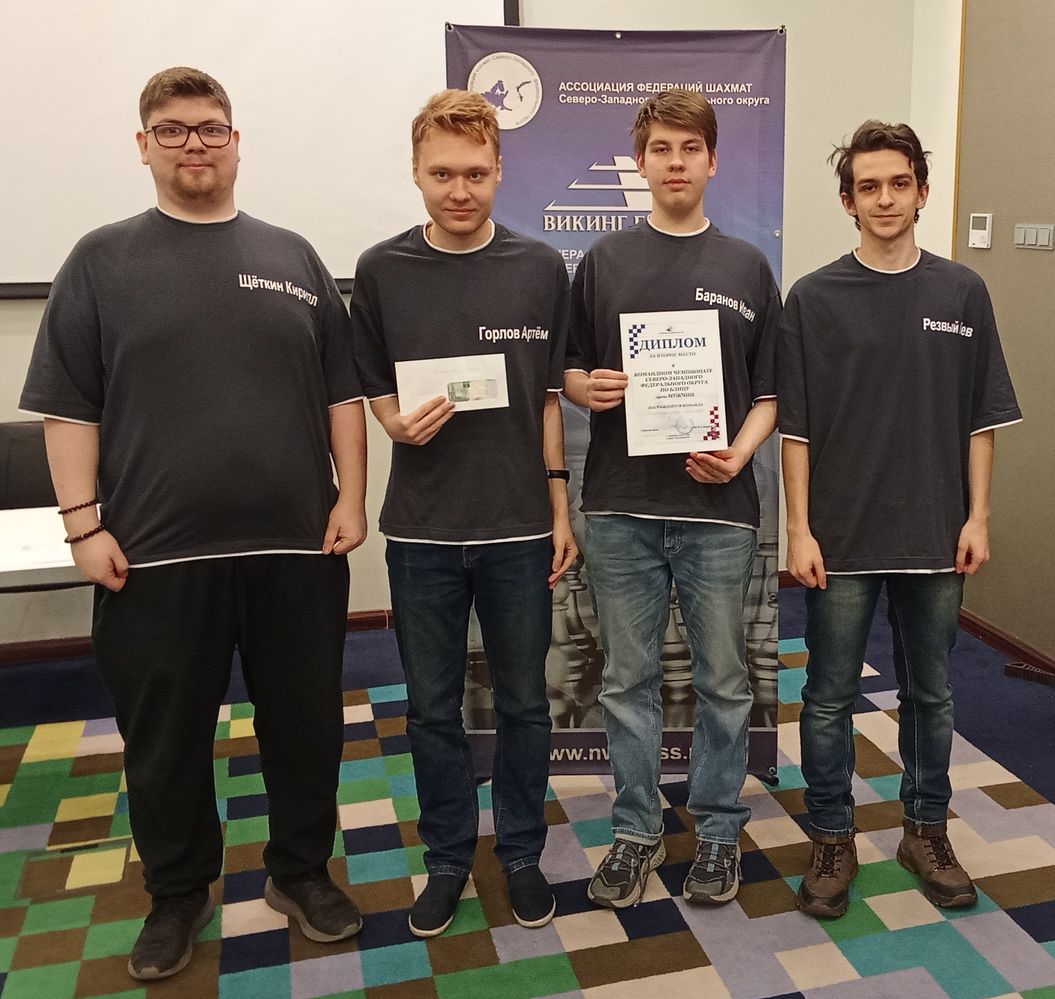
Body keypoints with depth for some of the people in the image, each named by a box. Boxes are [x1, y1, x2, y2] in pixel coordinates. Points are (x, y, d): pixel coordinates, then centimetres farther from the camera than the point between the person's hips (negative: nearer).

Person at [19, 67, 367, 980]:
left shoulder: (293, 258, 10)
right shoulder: (103, 261, 5)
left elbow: (343, 392, 8)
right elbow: (68, 406, 2)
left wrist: (351, 498, 0)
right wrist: (83, 523, -6)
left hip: (297, 545, 2)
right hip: (156, 553, -1)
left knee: (307, 724, 11)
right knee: (165, 737, 11)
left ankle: (302, 871, 32)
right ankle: (178, 893, 32)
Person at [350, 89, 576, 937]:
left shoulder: (540, 269, 0)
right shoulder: (383, 271, 0)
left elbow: (550, 398, 4)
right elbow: (375, 394, 6)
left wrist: (560, 508, 2)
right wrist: (401, 424, -16)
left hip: (520, 525, 0)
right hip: (423, 526, 1)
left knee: (523, 702, 12)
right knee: (433, 707, 12)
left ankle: (522, 852, 32)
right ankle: (449, 856, 32)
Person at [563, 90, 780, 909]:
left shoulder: (746, 267, 6)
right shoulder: (604, 262, 7)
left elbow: (769, 391, 6)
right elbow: (569, 372, 11)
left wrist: (739, 454, -12)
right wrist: (587, 388, -12)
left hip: (718, 507, 0)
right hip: (621, 508, 1)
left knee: (723, 678, 9)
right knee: (629, 678, 9)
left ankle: (719, 828, 28)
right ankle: (637, 830, 26)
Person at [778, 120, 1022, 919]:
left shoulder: (962, 293, 3)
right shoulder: (815, 298, -2)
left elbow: (980, 419, 6)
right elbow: (796, 426, -3)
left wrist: (977, 516, 0)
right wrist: (800, 529, -7)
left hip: (935, 533, 2)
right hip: (842, 537, -2)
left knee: (931, 694, 14)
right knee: (830, 697, 7)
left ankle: (928, 832, 32)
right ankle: (833, 839, 24)